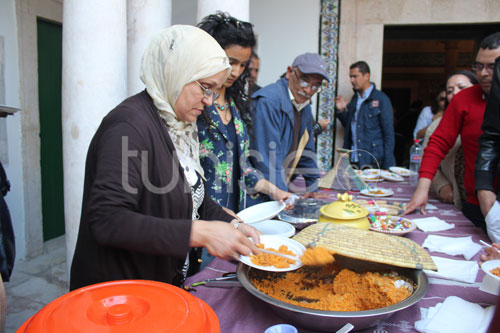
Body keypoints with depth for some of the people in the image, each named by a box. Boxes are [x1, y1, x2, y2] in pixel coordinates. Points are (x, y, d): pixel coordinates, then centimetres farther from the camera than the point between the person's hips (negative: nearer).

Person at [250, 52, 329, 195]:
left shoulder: (305, 107, 12)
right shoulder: (268, 102, -17)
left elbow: (307, 151, 19)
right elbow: (268, 156, -21)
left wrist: (313, 189, 15)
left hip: (282, 187, 7)